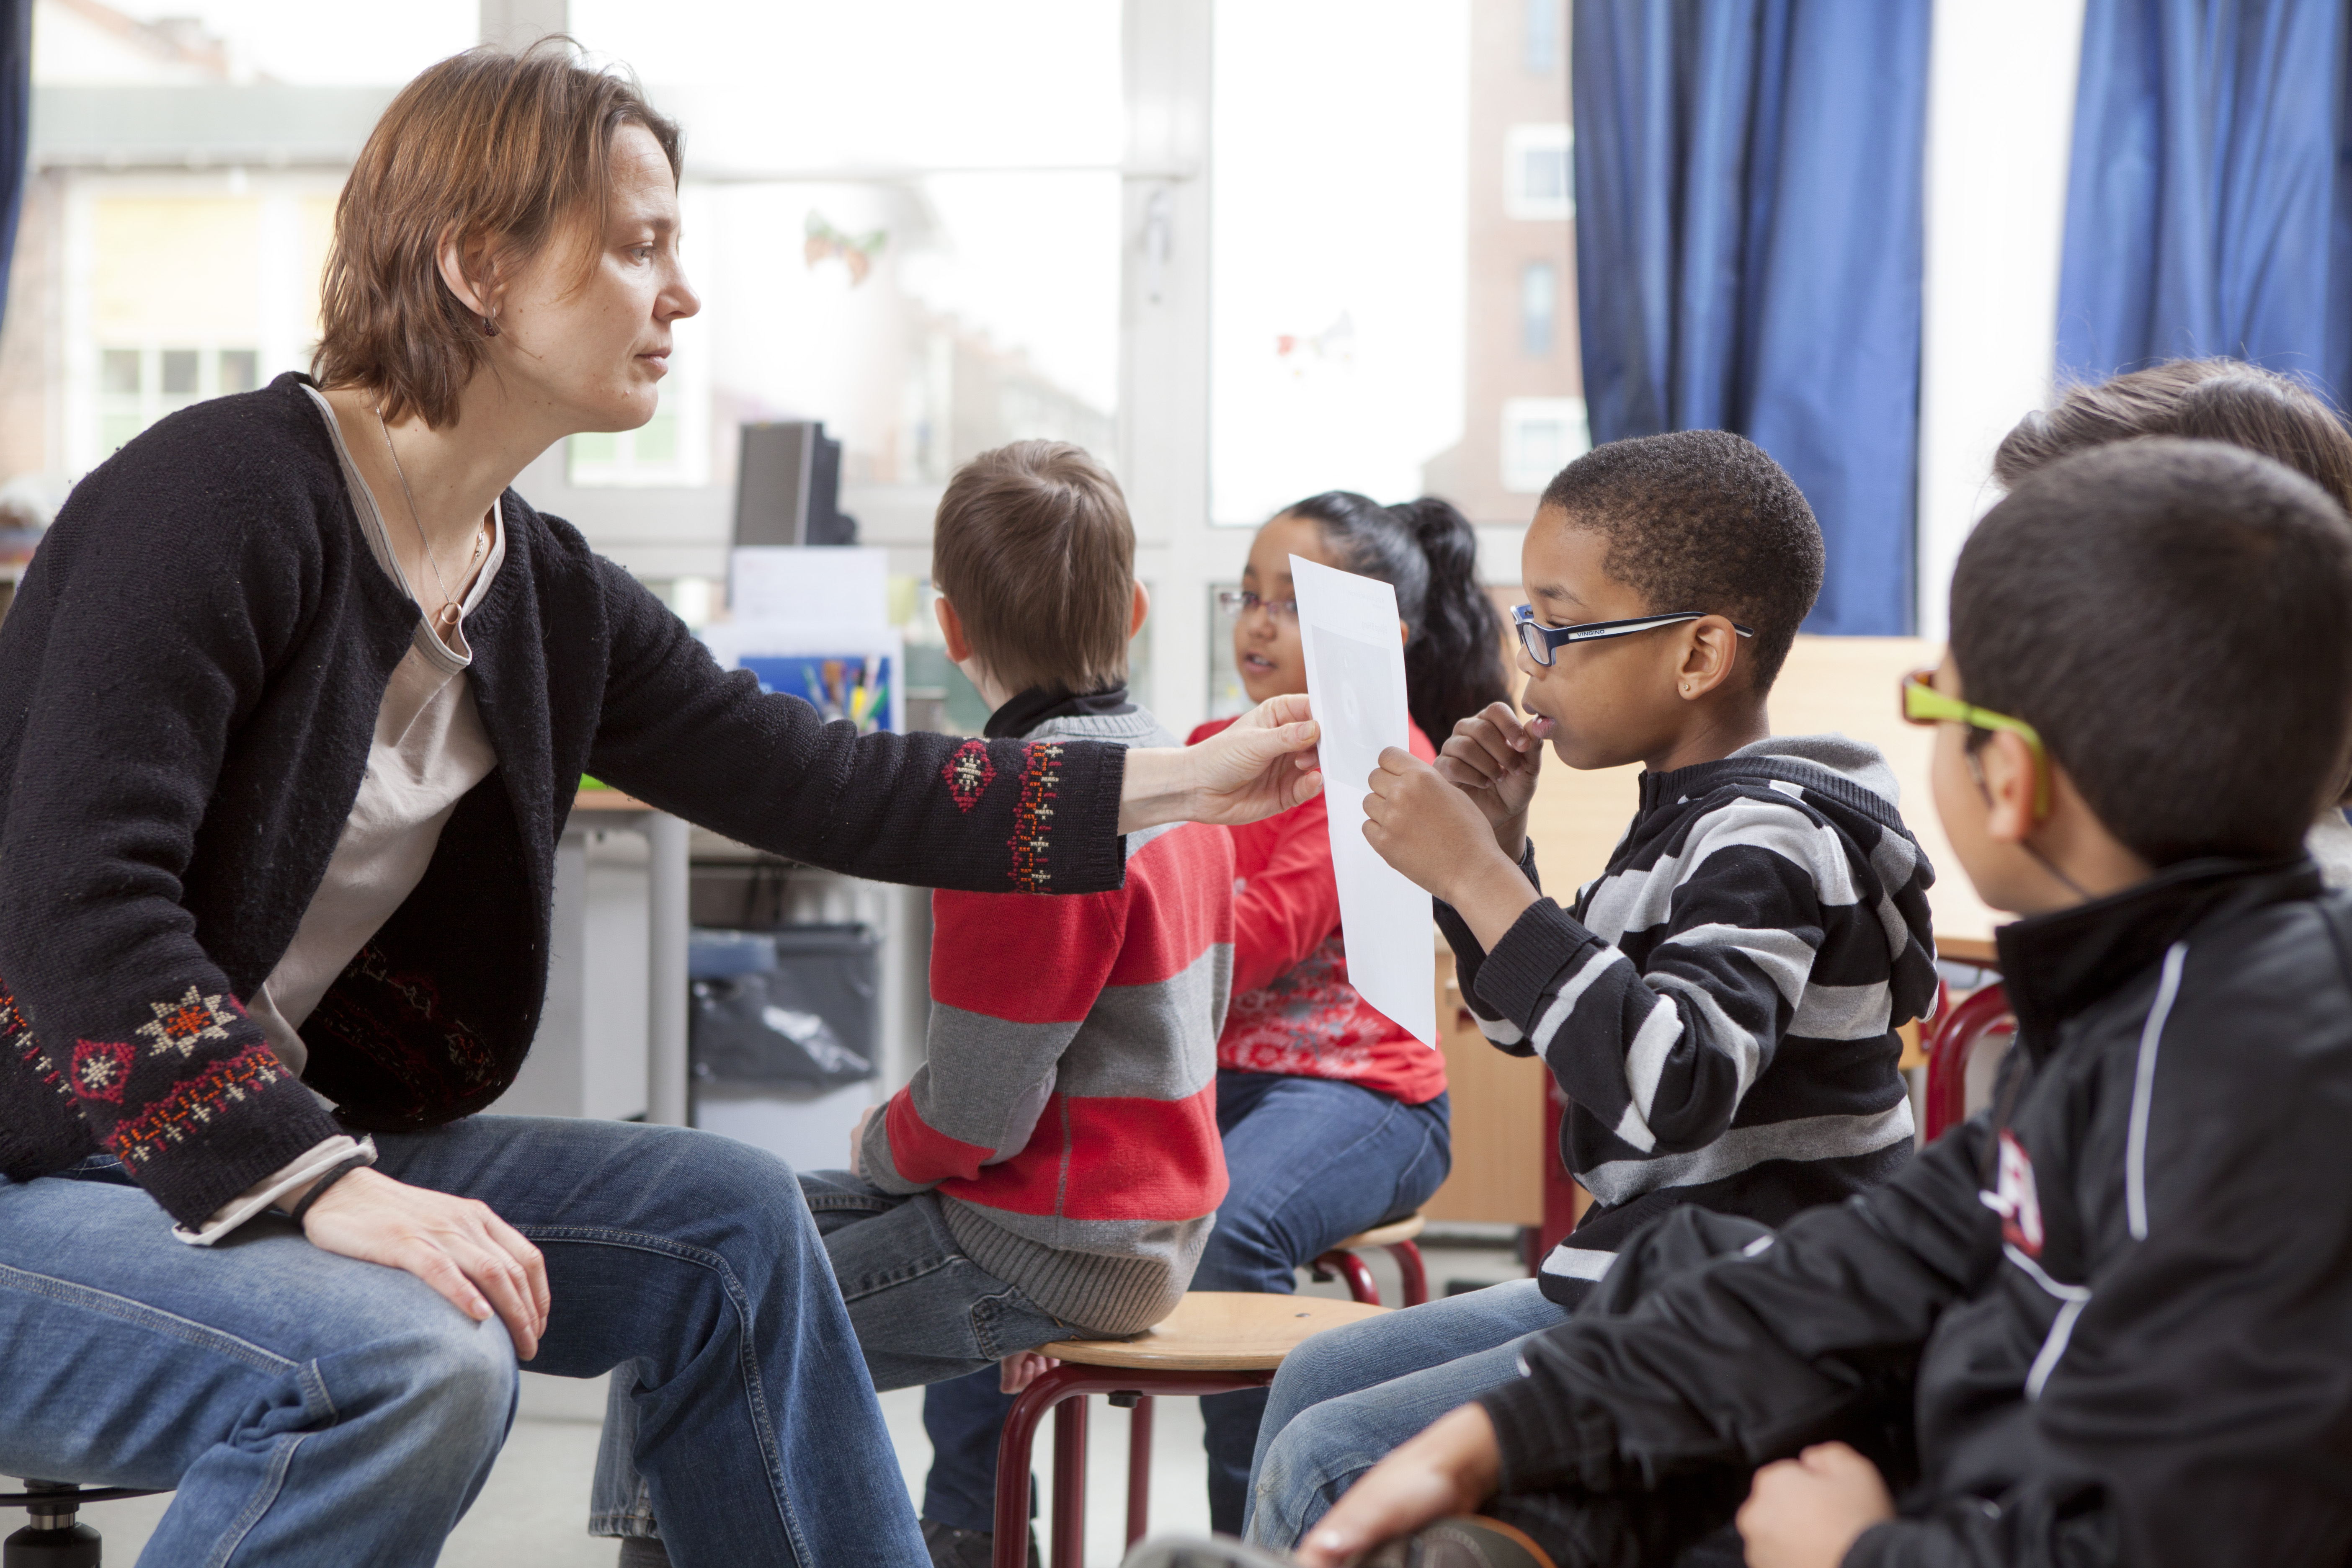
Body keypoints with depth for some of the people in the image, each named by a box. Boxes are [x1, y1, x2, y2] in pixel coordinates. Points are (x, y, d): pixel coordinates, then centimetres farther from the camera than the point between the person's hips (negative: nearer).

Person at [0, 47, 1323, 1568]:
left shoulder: (554, 597, 6)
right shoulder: (224, 492, -18)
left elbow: (819, 784, 8)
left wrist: (1192, 780, 6)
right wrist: (325, 1187, -34)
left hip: (288, 1140, 8)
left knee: (726, 1215, 2)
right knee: (414, 1360, -32)